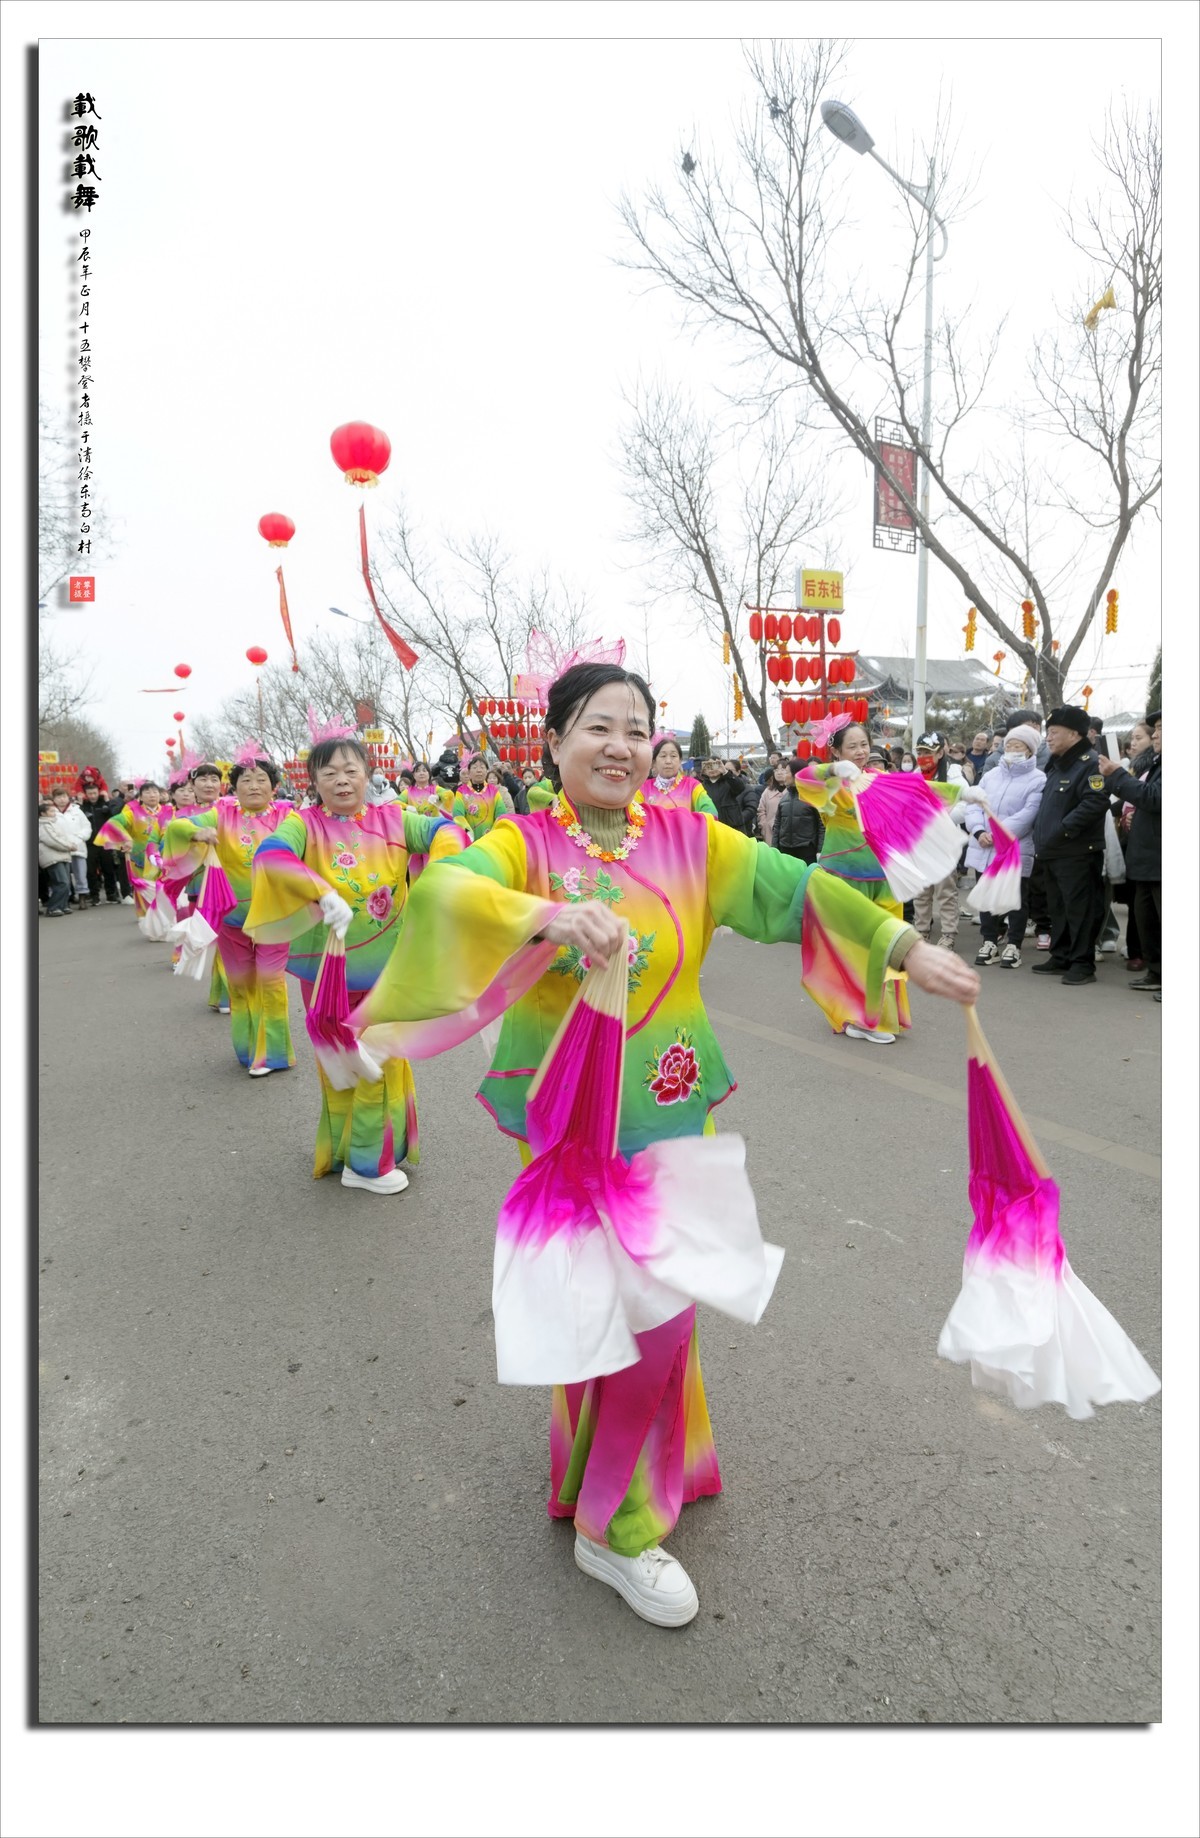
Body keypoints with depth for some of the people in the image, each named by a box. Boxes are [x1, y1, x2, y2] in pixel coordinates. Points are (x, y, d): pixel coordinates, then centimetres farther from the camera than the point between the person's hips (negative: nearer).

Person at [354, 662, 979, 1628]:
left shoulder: (689, 840, 1)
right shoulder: (524, 845, -8)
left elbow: (796, 889, -5)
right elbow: (443, 892, -27)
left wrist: (914, 950, -12)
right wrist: (547, 915, -45)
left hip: (671, 1108, 4)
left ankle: (650, 1461, 46)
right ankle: (614, 1521, 22)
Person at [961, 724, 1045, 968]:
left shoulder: (1038, 779, -5)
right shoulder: (992, 775, 14)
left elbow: (1028, 814, -16)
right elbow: (974, 804, 8)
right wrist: (979, 831, -10)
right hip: (984, 850, 5)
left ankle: (1013, 946, 15)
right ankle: (990, 942, 24)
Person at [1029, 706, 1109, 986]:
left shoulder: (1090, 764, -11)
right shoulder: (1056, 766, 20)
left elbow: (1095, 802, -24)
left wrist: (1063, 829, -24)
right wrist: (1040, 834, 15)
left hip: (1077, 853, -10)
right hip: (1052, 852, 10)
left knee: (1079, 908, -5)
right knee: (1058, 907, 15)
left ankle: (1082, 963, 0)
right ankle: (1061, 957, 24)